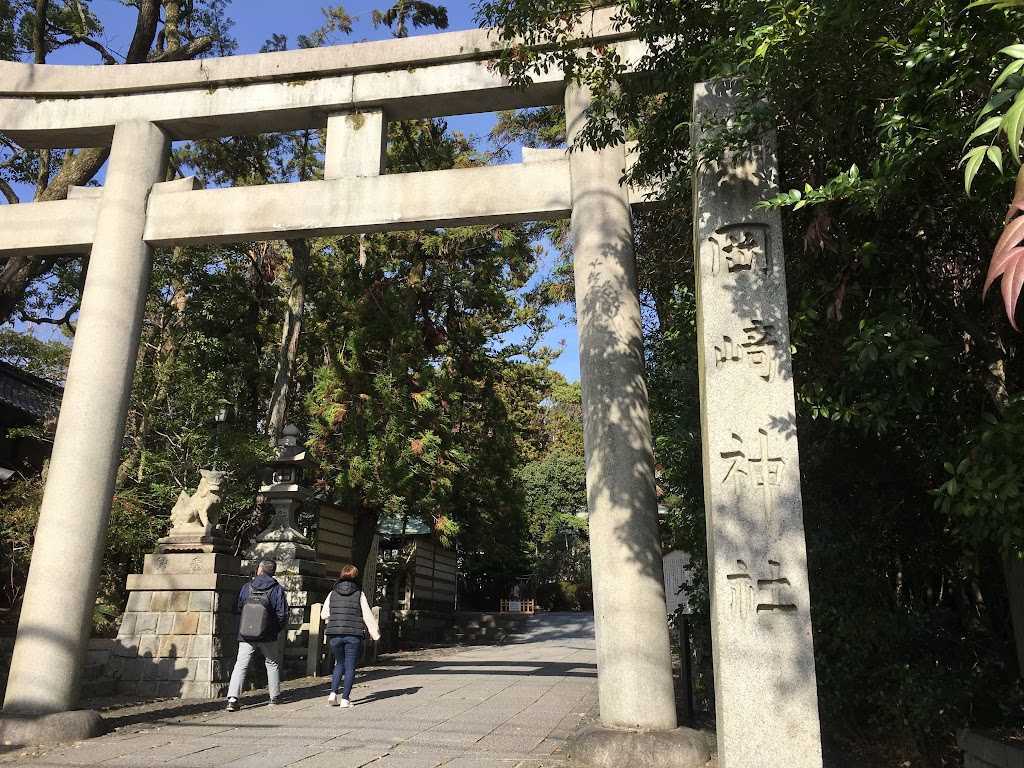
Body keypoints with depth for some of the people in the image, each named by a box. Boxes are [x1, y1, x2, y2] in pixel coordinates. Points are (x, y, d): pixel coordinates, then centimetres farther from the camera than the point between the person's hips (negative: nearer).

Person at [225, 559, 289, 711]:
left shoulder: (247, 587, 0)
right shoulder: (277, 589, -6)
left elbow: (239, 609, 11)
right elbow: (282, 615, -6)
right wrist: (277, 629, 11)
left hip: (246, 635, 1)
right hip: (268, 636, -1)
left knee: (241, 665, 2)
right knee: (273, 664, 17)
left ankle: (232, 698, -13)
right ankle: (274, 697, 25)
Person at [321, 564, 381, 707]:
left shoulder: (333, 593, 4)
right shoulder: (359, 594, -2)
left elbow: (324, 614, 9)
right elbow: (368, 616, -1)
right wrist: (376, 633, 7)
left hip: (334, 635, 3)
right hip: (353, 636, -2)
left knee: (339, 664, 19)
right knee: (350, 667, 6)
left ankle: (333, 693, 6)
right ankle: (345, 698, 3)